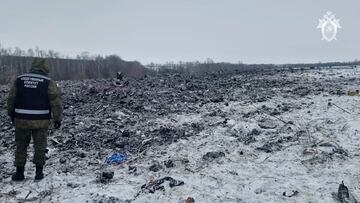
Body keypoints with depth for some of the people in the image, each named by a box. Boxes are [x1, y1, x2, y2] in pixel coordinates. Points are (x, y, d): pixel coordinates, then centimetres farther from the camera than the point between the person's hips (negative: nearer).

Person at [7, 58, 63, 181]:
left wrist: (12, 115, 23)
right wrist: (58, 119, -4)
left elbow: (11, 99, 11)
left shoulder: (19, 80, 4)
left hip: (22, 120, 3)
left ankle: (19, 173, 22)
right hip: (41, 121, -2)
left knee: (21, 146, 16)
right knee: (40, 147, 10)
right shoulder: (48, 82, -7)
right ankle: (39, 172, 15)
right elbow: (56, 102, -10)